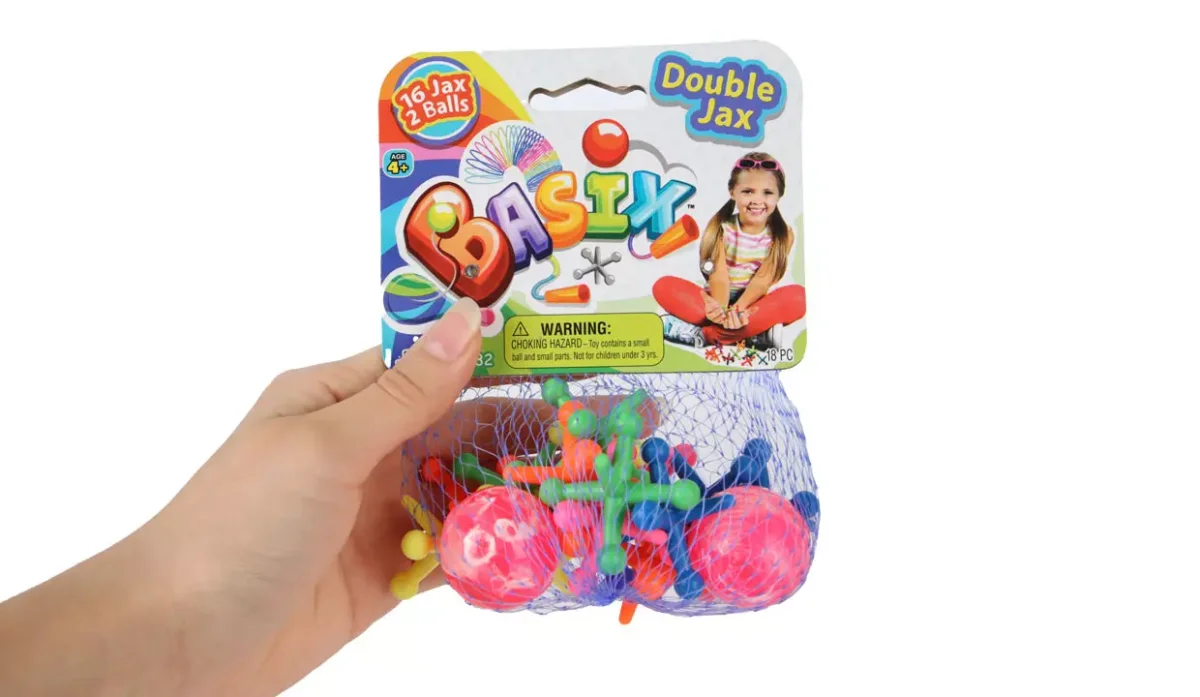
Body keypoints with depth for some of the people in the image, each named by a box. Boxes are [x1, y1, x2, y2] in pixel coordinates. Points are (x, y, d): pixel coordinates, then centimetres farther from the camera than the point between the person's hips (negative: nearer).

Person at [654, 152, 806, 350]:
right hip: (720, 300, 0)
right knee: (664, 286, -24)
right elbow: (719, 276, -18)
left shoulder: (783, 234, -6)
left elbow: (762, 280, -16)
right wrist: (721, 308, -41)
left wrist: (738, 308, -36)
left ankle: (708, 335, -33)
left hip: (755, 304, 0)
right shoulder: (720, 227, -7)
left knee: (798, 296, -31)